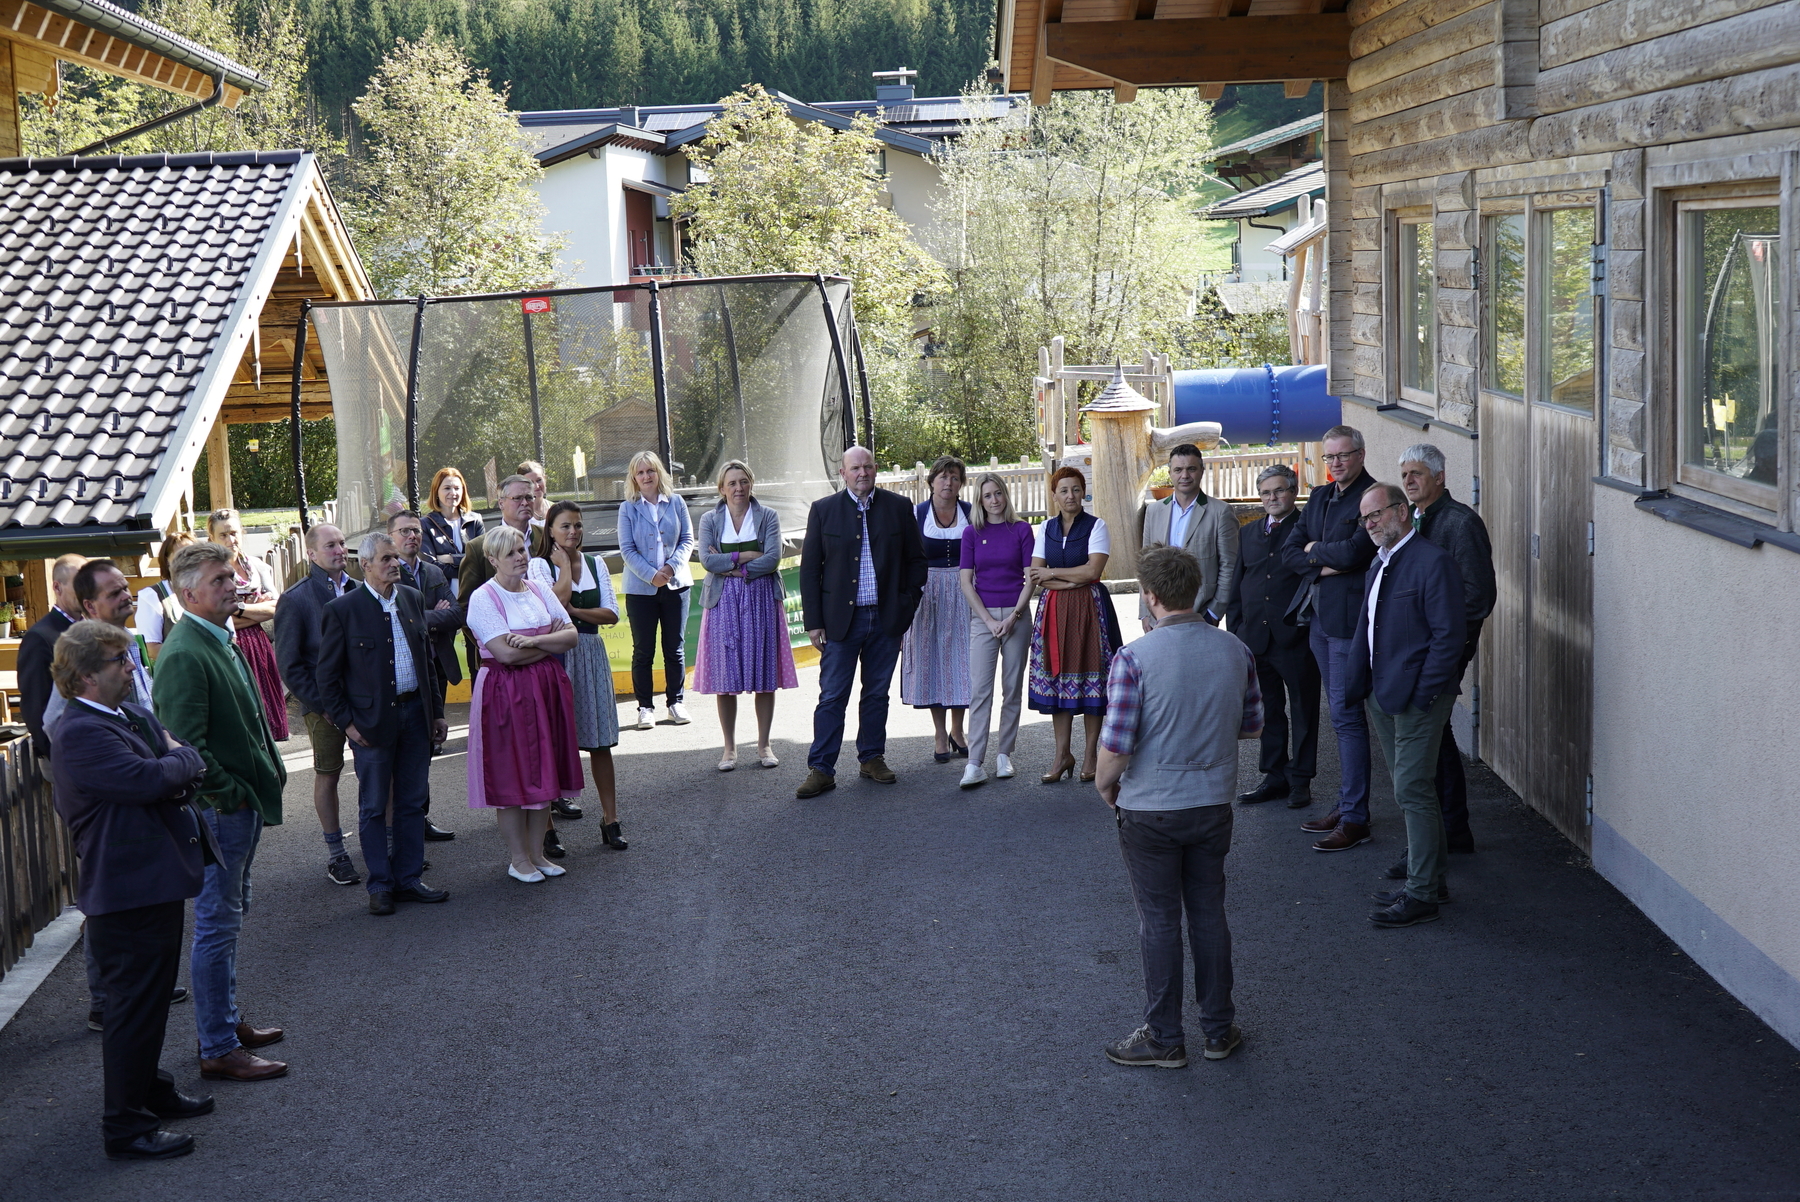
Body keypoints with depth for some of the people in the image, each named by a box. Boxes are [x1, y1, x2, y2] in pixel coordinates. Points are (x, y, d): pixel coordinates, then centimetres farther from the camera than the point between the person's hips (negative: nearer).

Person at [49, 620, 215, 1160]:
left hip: (158, 883, 10)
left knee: (154, 996, 23)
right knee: (134, 1005, -1)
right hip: (128, 894, -10)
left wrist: (179, 772, -14)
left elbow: (181, 773, 10)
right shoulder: (81, 732, -21)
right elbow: (146, 778, -30)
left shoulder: (131, 713, 10)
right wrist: (185, 760, -10)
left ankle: (150, 1089, 39)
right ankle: (126, 1126, 10)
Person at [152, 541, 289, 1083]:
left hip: (244, 801, 10)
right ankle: (218, 1050, 5)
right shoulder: (184, 655, -21)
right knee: (217, 925, -2)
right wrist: (228, 794, -18)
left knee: (231, 914, 19)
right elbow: (186, 744, -26)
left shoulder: (222, 642, 11)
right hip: (219, 809, -10)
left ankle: (227, 1021, 32)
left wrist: (271, 769, 12)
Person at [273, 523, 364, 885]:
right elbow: (289, 664, -7)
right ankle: (335, 854, 14)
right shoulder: (295, 600, -7)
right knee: (328, 775, 5)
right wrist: (320, 704, -11)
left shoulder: (358, 591, 7)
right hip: (324, 705, -4)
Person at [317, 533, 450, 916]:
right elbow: (328, 676, -5)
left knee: (412, 803, 11)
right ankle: (380, 885, 15)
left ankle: (408, 879, 20)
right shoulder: (343, 610, -8)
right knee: (374, 808, 5)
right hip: (372, 721, -5)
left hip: (415, 714, 5)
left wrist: (436, 711, 11)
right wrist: (346, 722, -9)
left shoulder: (413, 599, 8)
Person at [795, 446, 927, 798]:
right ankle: (821, 769, 0)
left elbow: (916, 559, 10)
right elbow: (809, 570, 2)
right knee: (832, 697, -3)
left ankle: (872, 759, 24)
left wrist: (908, 604, 1)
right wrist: (813, 622, -4)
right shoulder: (823, 510, 1)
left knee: (877, 693, 12)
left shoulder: (898, 507, 5)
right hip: (840, 620, -2)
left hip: (886, 619, 2)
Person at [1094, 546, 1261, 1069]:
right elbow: (1252, 726, 7)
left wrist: (1104, 786, 0)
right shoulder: (1236, 652, -5)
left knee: (1159, 922, 8)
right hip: (1214, 803, 4)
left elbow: (1116, 749, -20)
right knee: (1209, 913, 16)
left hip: (1150, 808, -4)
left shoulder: (1134, 658, -20)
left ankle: (1164, 1037, 18)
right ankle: (1219, 1029, 25)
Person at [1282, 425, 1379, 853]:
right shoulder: (1320, 497, 15)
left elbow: (1355, 550, -22)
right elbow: (1290, 551, 11)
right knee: (1341, 714, 14)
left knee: (1346, 714, -8)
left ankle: (1355, 819, -4)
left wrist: (1315, 550, -4)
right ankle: (1345, 806, 22)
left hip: (1349, 618, -8)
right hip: (1317, 616, 8)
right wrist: (1325, 563, -8)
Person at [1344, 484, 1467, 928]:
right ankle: (1429, 881, 24)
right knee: (1411, 791, 15)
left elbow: (1449, 636, -16)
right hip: (1382, 696, 9)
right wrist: (1357, 686, 10)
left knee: (1413, 791, -7)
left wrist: (1421, 693, -18)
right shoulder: (1379, 565, 15)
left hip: (1417, 696, -9)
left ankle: (1421, 895, -1)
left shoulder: (1433, 562, -13)